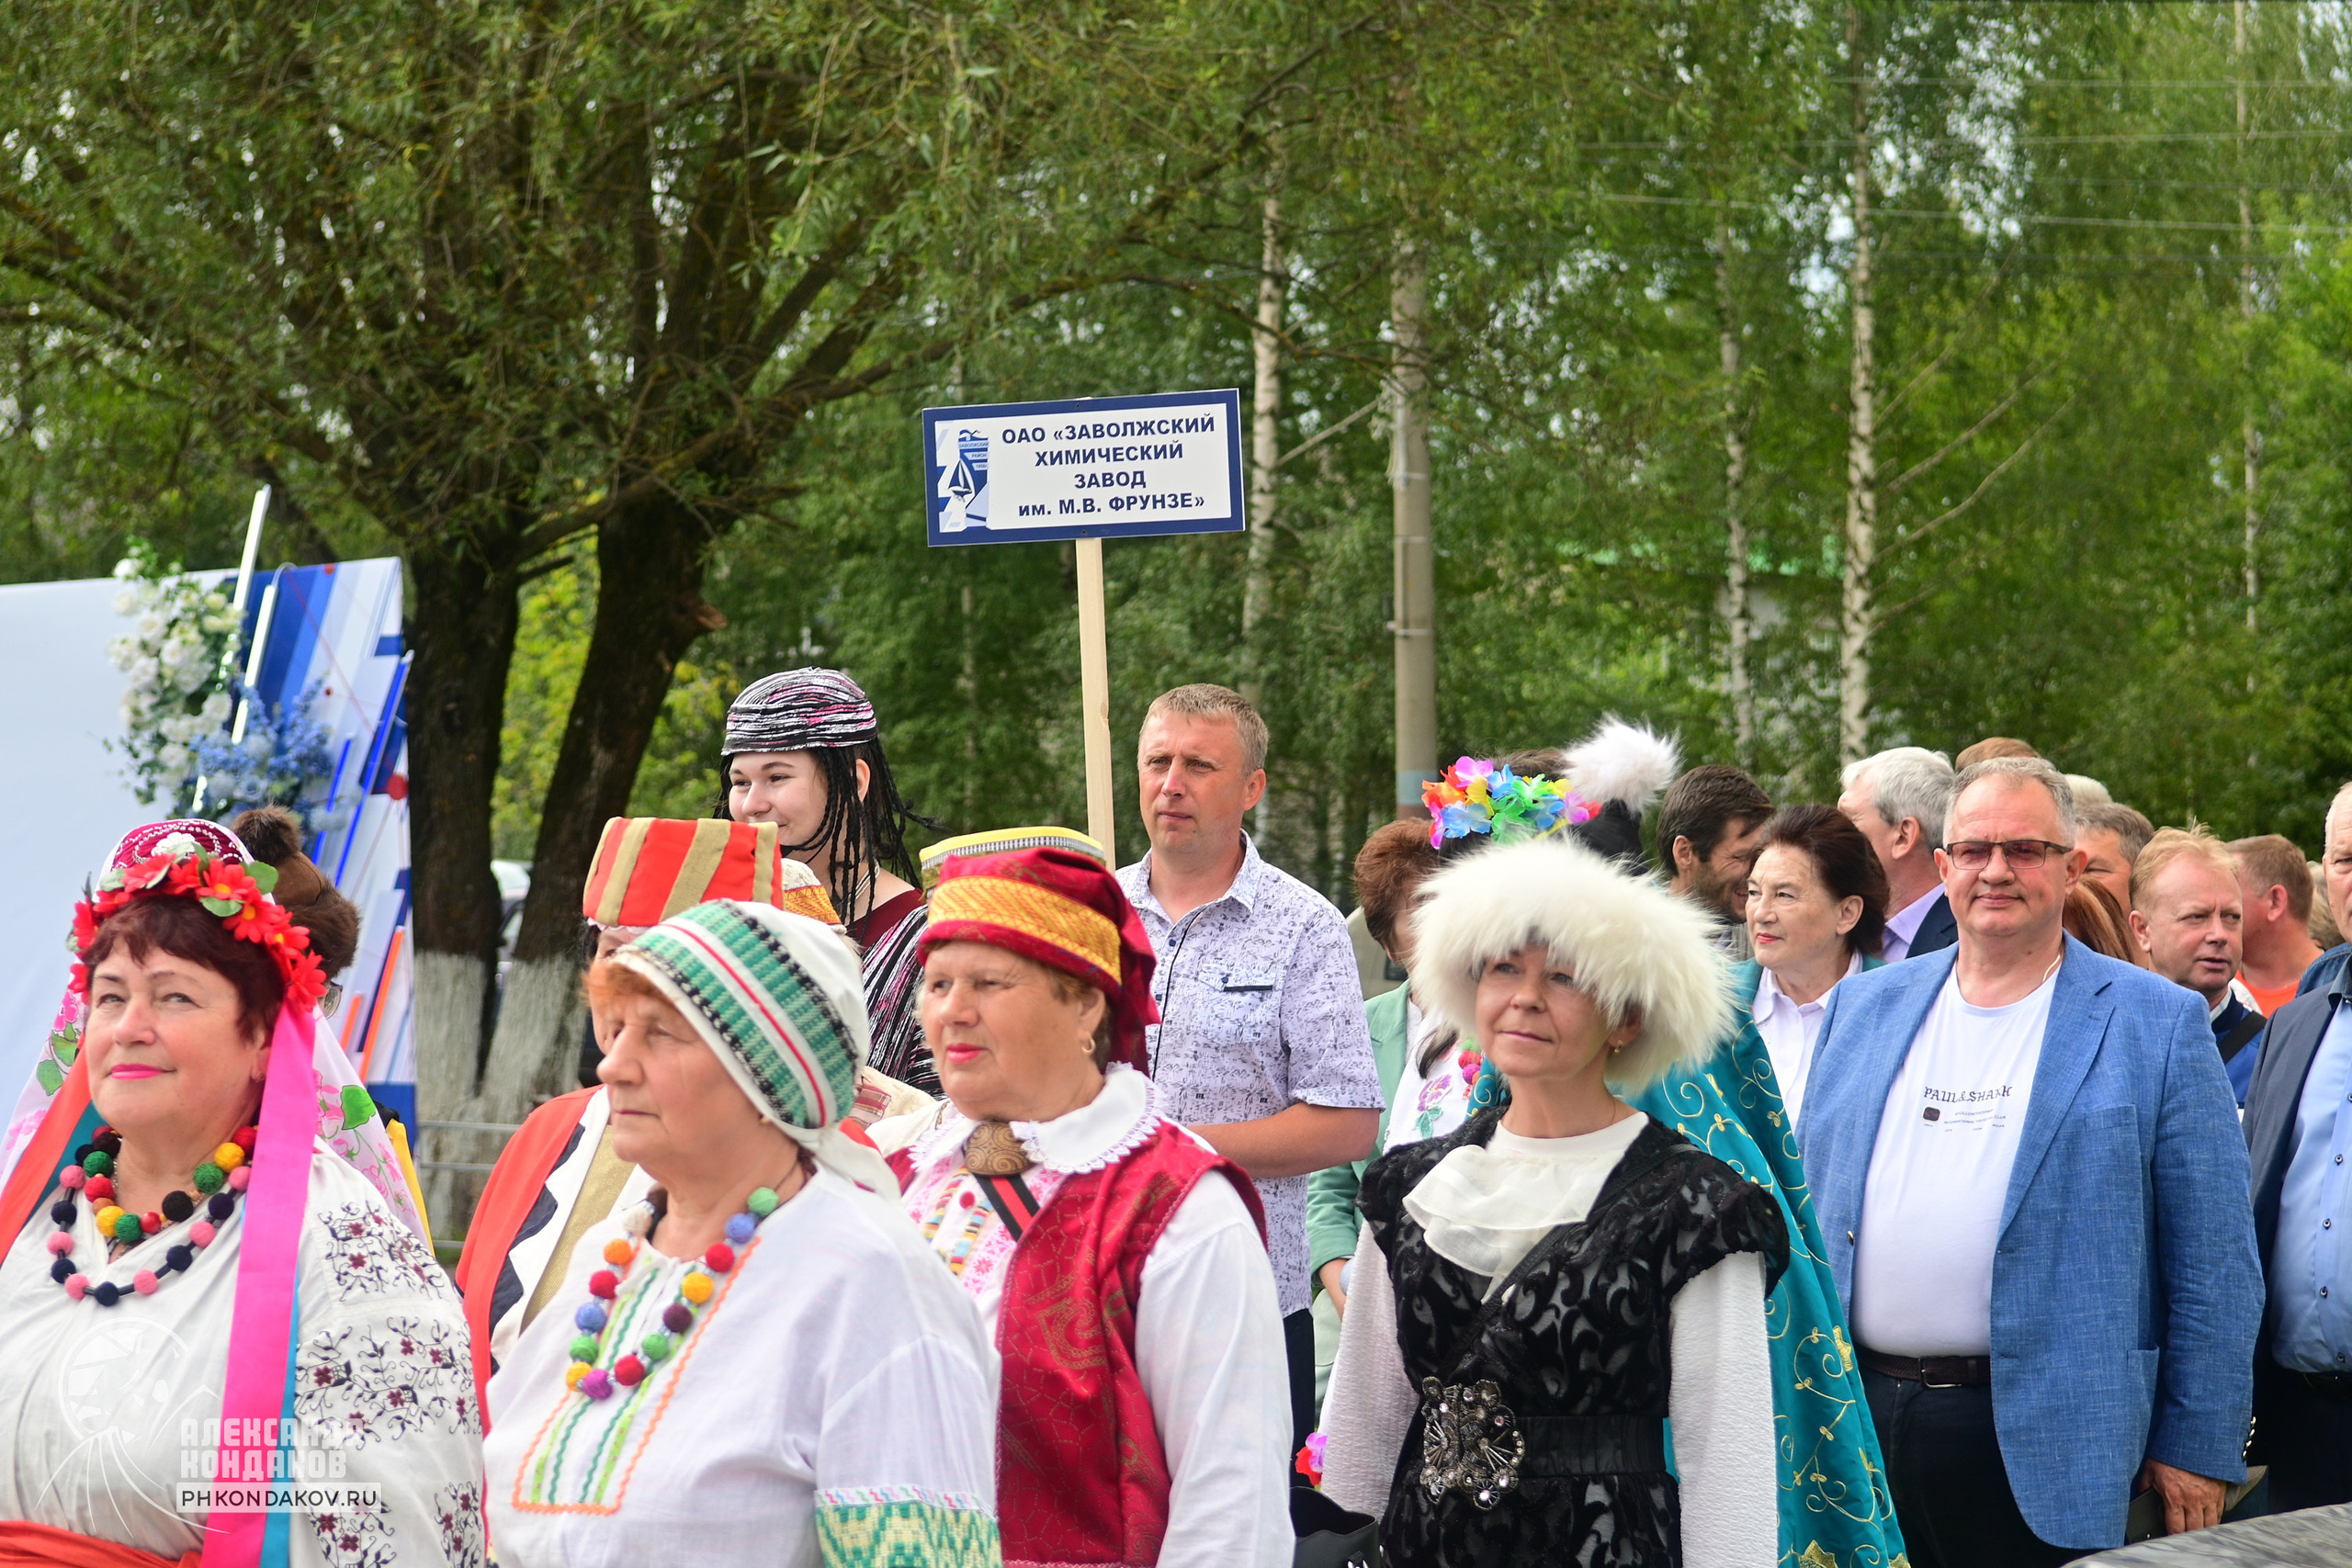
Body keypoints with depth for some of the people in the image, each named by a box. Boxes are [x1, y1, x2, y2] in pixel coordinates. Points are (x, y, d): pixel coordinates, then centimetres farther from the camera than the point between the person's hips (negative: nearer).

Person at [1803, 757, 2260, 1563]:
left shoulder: (2158, 1024, -1)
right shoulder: (1861, 1007, 12)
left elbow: (2215, 1262, -3)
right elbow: (1807, 1215, 16)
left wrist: (2197, 1445, -6)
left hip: (2045, 1447, -4)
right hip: (1854, 1421, 4)